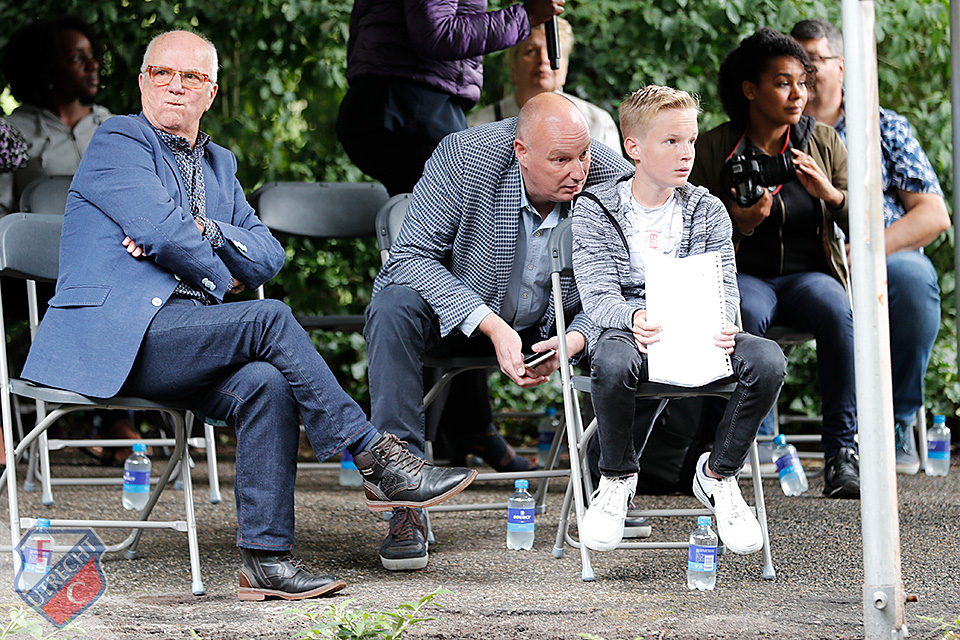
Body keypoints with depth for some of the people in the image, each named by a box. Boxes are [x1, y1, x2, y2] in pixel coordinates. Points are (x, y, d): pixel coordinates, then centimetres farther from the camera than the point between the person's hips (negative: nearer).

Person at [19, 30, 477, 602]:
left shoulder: (220, 164, 25)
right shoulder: (119, 141, 3)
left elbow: (268, 255, 12)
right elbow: (161, 231, -13)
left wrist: (200, 231, -6)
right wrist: (221, 278, 2)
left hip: (187, 335, 7)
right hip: (112, 334, -7)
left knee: (267, 384, -25)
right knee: (270, 319, -25)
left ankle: (266, 557, -27)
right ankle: (375, 458, -21)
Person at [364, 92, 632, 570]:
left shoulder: (612, 178, -18)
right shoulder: (464, 158, -25)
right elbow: (412, 256, -24)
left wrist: (572, 341, -30)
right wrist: (491, 325, -35)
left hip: (547, 325, 3)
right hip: (452, 309, -3)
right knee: (394, 308, -33)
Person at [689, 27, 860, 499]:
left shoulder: (824, 143, 7)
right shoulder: (711, 150, 1)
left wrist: (830, 193, -16)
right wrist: (739, 224, -20)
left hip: (808, 275, 2)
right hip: (739, 276, -2)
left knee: (835, 309, -34)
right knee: (749, 314, -38)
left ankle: (842, 452, -30)